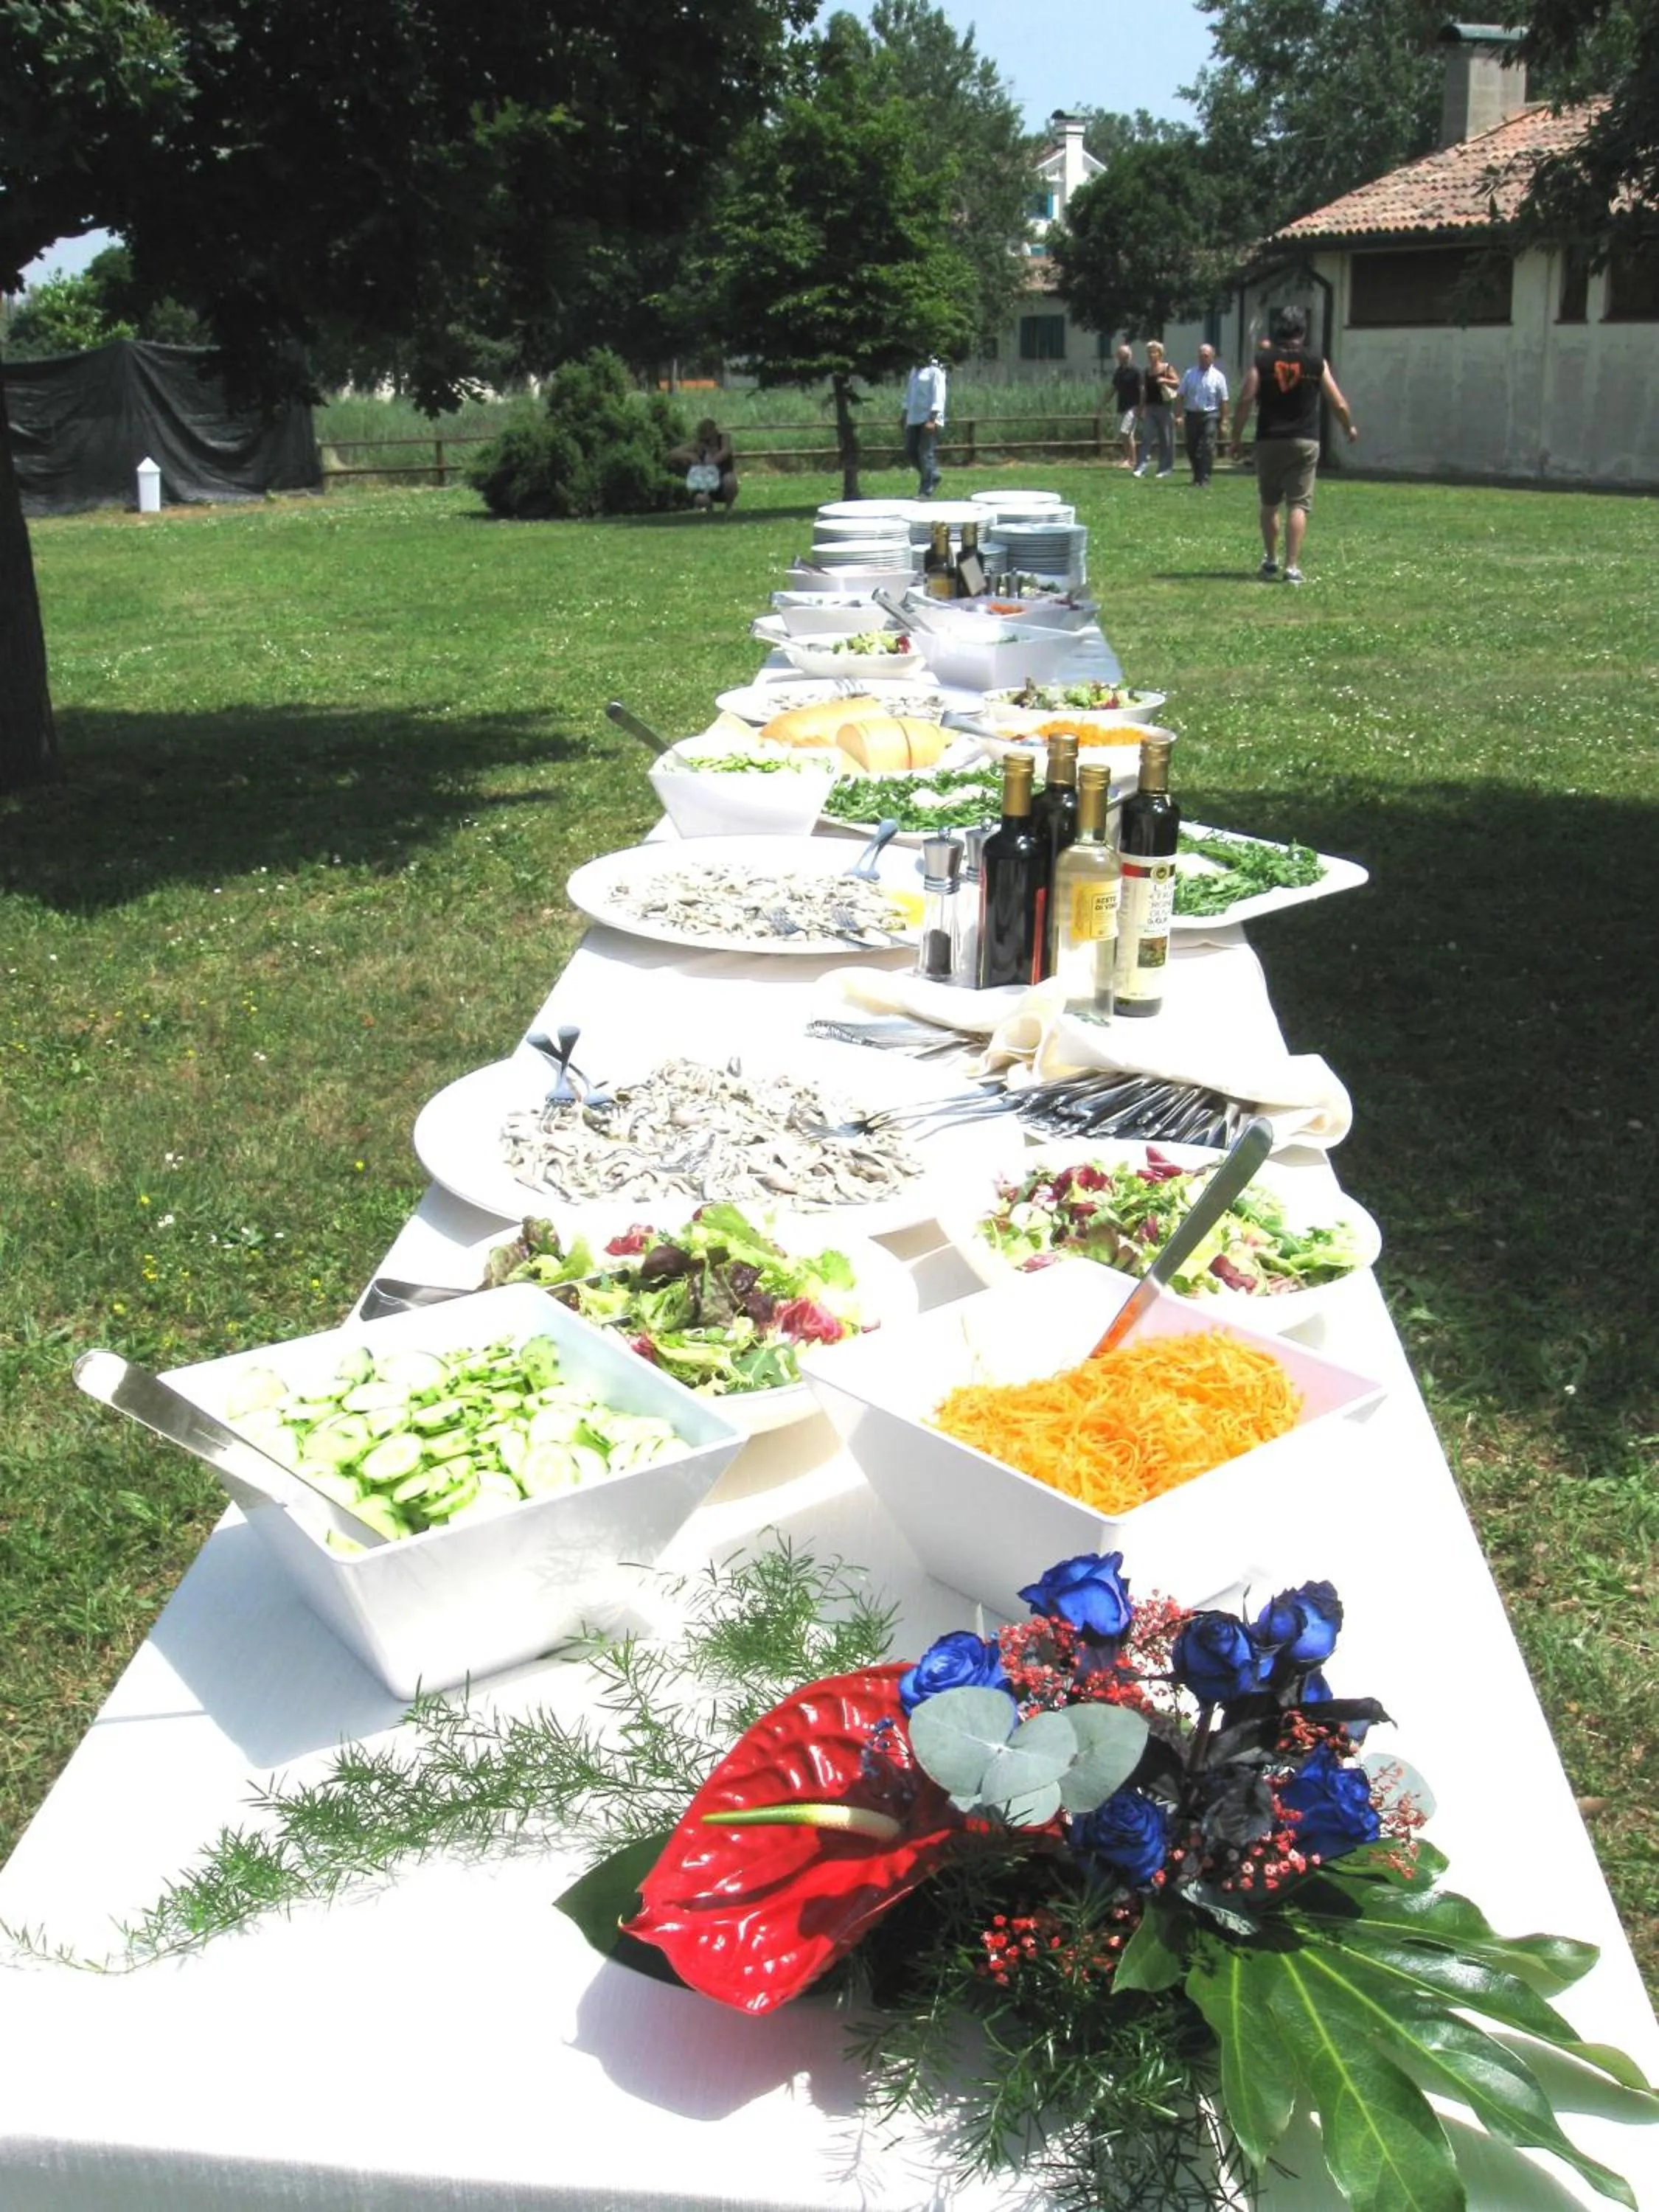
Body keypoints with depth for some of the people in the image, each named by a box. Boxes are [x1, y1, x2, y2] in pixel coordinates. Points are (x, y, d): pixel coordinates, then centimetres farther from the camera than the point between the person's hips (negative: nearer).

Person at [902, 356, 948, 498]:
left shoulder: (935, 371, -5)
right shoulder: (914, 371, 18)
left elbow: (938, 396, -12)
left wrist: (932, 419, -21)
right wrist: (906, 416, 18)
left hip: (929, 419, -8)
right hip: (914, 419, 8)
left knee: (926, 454, -9)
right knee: (910, 452, 5)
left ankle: (926, 490, -4)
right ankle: (932, 477, 23)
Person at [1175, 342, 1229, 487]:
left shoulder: (1218, 377, 1)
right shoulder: (1190, 374, 7)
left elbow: (1223, 401, 0)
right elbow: (1180, 396, 5)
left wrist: (1223, 422, -4)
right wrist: (1178, 415, -5)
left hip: (1210, 416, -3)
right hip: (1192, 415, 3)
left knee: (1208, 448, -11)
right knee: (1191, 449, 10)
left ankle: (1204, 480, -10)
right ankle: (1197, 476, 29)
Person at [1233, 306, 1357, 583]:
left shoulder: (1262, 360, 0)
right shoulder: (1316, 363, 1)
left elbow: (1245, 401, -6)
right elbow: (1339, 404, 5)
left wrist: (1237, 438, 3)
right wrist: (1350, 427, 22)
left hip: (1269, 441, 1)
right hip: (1304, 442, -1)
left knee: (1269, 503, 16)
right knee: (1298, 505, -1)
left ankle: (1270, 561, 21)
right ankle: (1292, 567, -8)